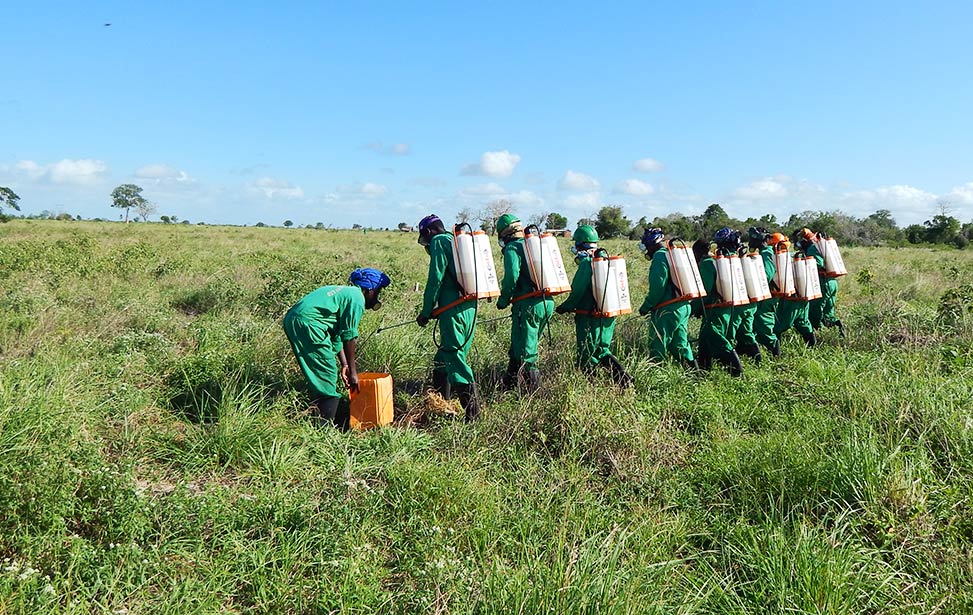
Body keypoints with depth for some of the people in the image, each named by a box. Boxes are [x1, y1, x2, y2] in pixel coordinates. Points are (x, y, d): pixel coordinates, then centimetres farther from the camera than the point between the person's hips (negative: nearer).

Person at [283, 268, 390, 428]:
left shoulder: (345, 292, 25)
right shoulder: (357, 299, -4)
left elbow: (337, 335, 25)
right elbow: (349, 337, -6)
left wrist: (344, 364, 22)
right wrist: (353, 372, 1)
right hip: (307, 324, -10)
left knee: (317, 373, 20)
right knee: (327, 374, -2)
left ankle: (319, 416, 29)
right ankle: (327, 424, 4)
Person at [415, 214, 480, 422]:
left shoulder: (439, 241, -2)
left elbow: (436, 278, -10)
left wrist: (426, 311, -4)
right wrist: (437, 309, 26)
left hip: (453, 309, -9)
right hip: (470, 307, 9)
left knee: (454, 357, -7)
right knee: (443, 357, 19)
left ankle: (472, 411, -9)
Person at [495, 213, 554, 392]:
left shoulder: (512, 248, -4)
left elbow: (512, 276, -19)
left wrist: (503, 300, -5)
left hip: (528, 304, -8)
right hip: (547, 303, 8)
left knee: (525, 352, -1)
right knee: (520, 345, 20)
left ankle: (535, 391, -1)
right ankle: (510, 383, 30)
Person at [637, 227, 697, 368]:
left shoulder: (660, 256, -12)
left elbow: (657, 287, -19)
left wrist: (646, 307, -10)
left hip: (668, 309, -9)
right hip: (684, 306, 9)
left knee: (657, 346, -2)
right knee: (680, 343, 17)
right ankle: (692, 368, 19)